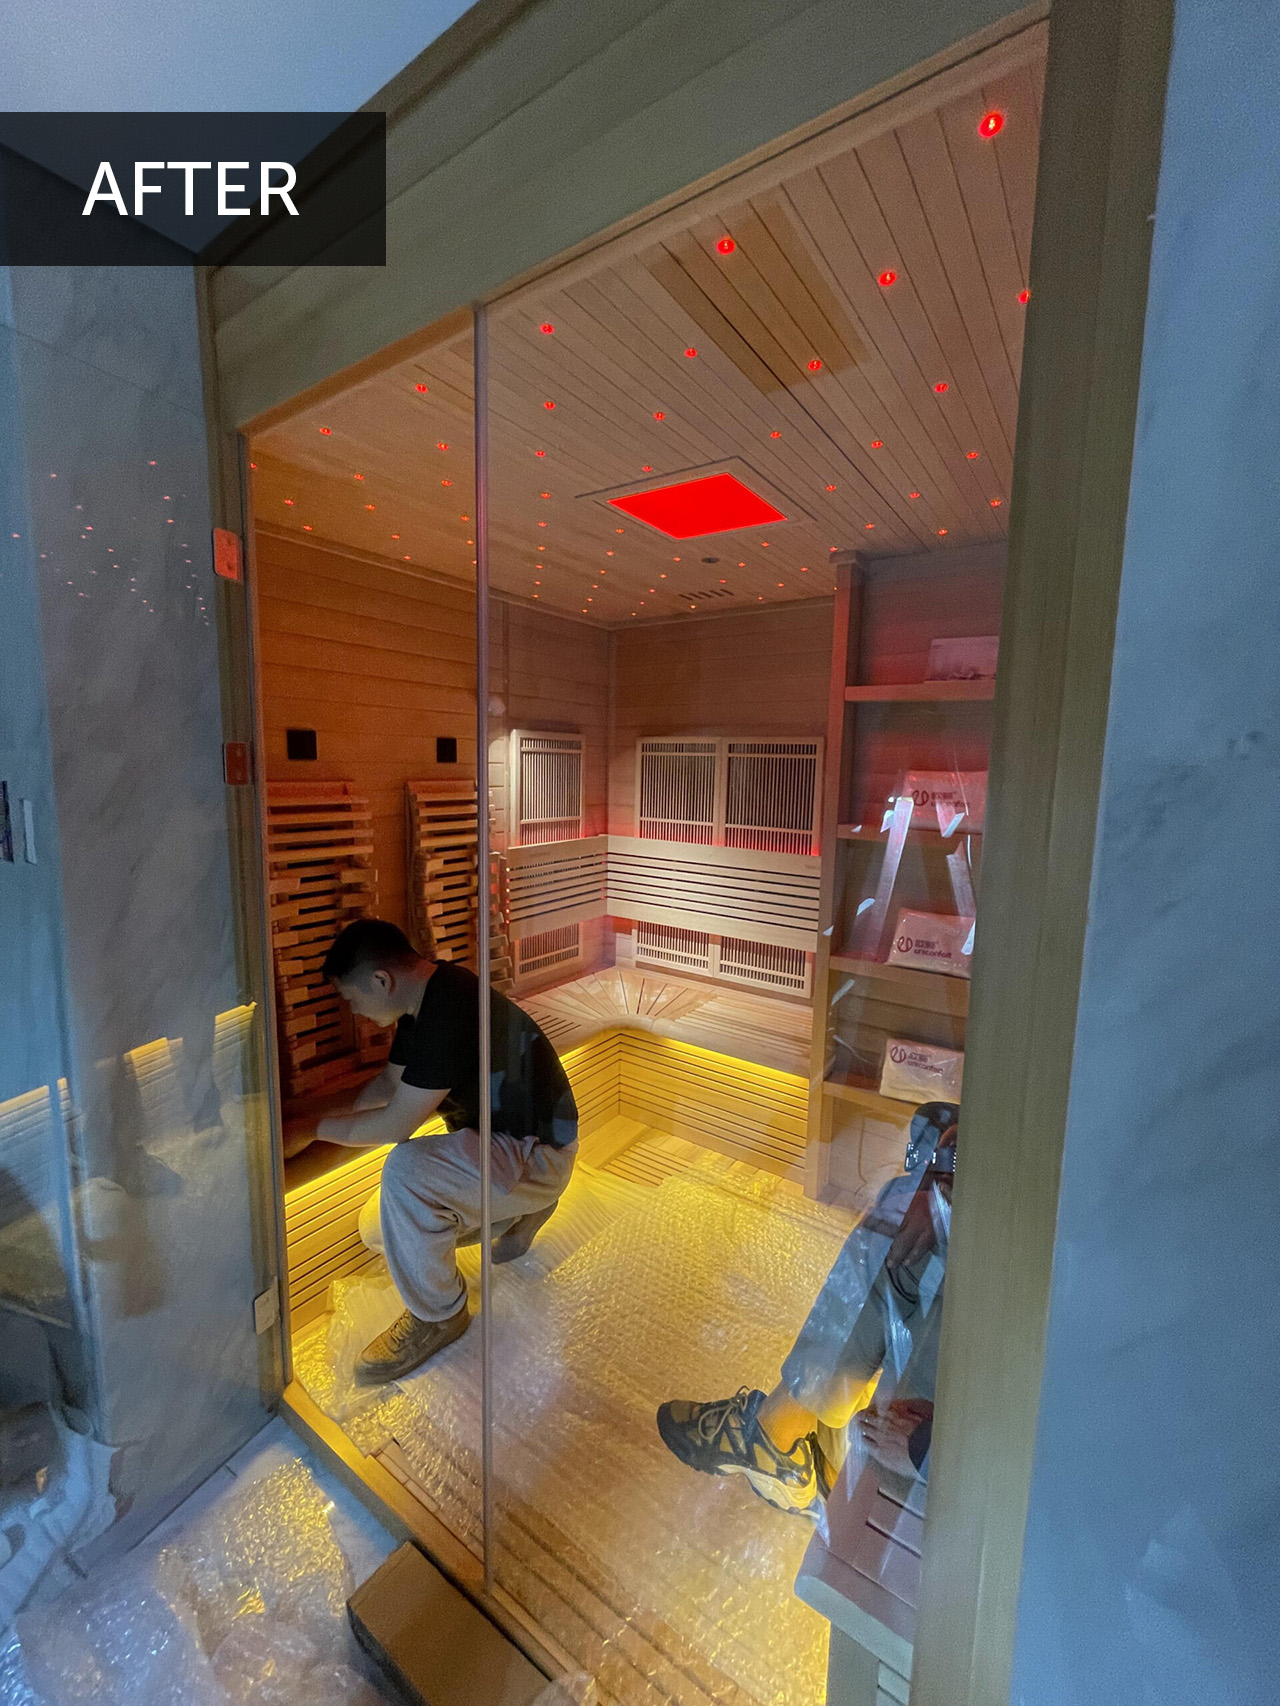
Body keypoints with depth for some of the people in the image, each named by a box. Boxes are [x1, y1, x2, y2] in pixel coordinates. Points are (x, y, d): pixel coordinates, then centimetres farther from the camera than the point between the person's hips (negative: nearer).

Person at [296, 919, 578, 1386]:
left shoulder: (451, 1009, -31)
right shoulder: (424, 997, 0)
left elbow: (396, 1124, -26)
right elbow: (389, 1083, 15)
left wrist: (317, 1127, -12)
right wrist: (336, 1114, 6)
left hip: (538, 1154, -10)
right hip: (496, 1138, 10)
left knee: (405, 1171, -31)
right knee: (382, 1232, 12)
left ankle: (438, 1315, -5)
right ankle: (519, 1213, 25)